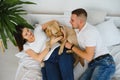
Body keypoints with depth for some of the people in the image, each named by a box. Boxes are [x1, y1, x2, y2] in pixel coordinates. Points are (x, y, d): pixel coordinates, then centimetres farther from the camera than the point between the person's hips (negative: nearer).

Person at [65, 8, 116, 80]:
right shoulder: (78, 29, 10)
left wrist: (71, 47, -9)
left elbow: (88, 57, -18)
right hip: (93, 63, 9)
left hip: (104, 63, -9)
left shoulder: (89, 31, -16)